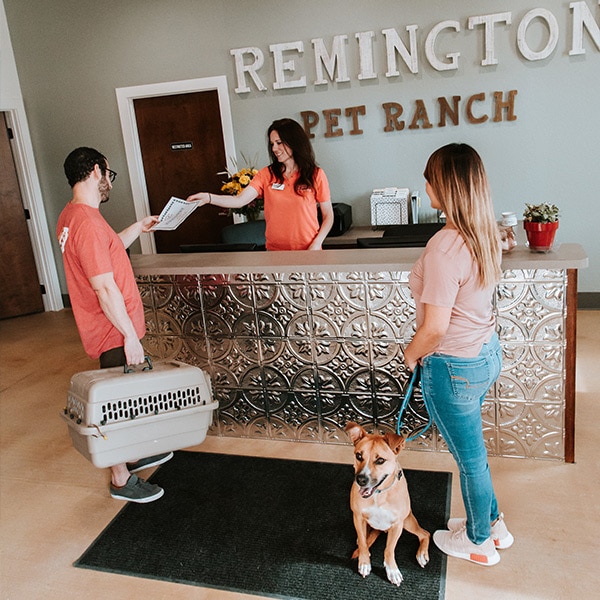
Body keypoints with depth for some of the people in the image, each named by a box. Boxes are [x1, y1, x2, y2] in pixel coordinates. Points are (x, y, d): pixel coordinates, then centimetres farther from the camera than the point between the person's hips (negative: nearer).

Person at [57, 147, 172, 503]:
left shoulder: (71, 216, 8)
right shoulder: (88, 222, -25)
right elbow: (105, 288, -27)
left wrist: (138, 228, 24)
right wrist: (130, 335, -23)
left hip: (113, 328, 10)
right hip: (114, 333, -10)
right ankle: (122, 479, 20)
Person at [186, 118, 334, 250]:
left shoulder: (316, 175, -4)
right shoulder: (267, 175, 0)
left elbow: (328, 216, -1)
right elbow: (240, 200, -13)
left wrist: (316, 245, -14)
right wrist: (209, 197, -28)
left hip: (308, 251, -2)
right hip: (275, 250, 2)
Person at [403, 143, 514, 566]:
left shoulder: (445, 247, -28)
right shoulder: (485, 234, 0)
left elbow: (435, 327, -28)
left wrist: (412, 354, -8)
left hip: (455, 367, -9)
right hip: (487, 352, 9)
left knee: (470, 456, 13)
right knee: (470, 448, 26)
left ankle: (479, 542, 37)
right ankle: (493, 523, 46)